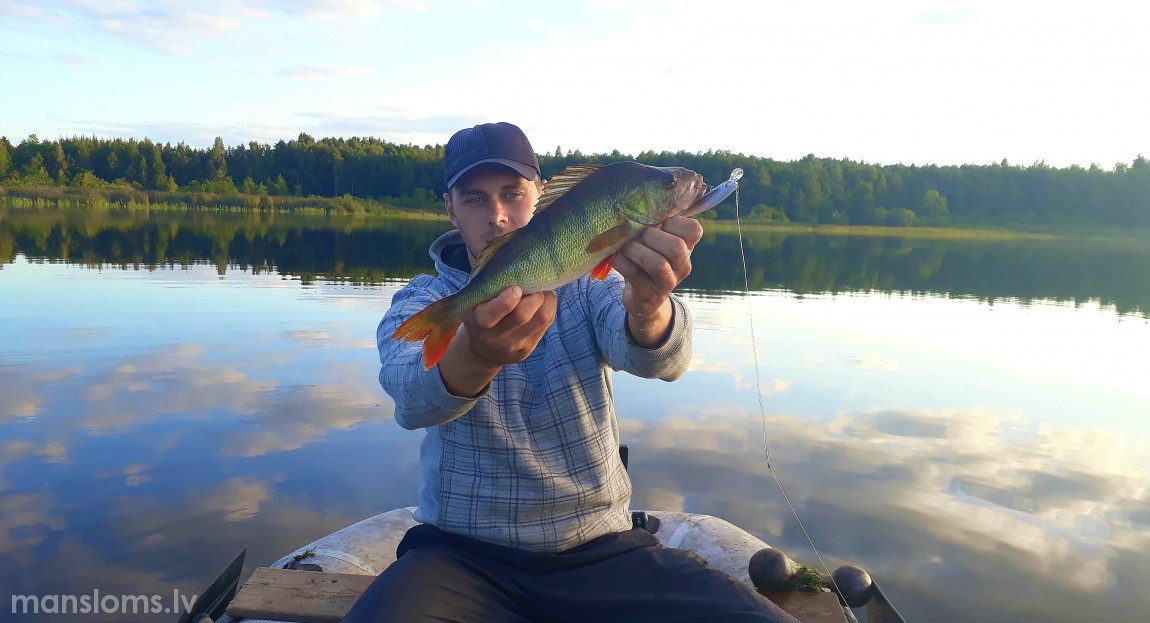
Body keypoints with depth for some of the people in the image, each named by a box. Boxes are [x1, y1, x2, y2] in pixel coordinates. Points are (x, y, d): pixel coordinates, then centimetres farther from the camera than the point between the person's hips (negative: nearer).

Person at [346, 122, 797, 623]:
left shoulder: (587, 281, 1)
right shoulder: (420, 302, -1)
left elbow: (656, 358, -21)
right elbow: (411, 397, -24)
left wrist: (645, 304, -44)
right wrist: (475, 356, -47)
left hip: (600, 547, 1)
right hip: (463, 555, 0)